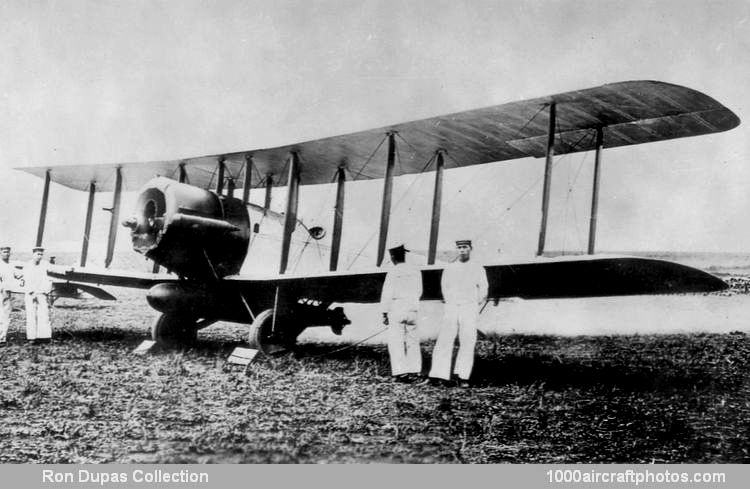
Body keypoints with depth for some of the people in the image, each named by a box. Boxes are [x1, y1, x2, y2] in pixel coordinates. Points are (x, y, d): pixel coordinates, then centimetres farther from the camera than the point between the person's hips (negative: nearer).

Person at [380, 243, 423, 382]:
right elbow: (419, 291, 12)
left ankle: (401, 372, -6)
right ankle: (414, 370, 13)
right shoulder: (415, 272, 3)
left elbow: (387, 294, -9)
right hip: (413, 309, 5)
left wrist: (385, 313, -3)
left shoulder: (393, 273, -10)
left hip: (396, 308, -5)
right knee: (412, 341, 12)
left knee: (396, 342, 0)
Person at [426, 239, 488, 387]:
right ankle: (439, 375, -12)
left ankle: (463, 377, -4)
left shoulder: (478, 269, 6)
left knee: (467, 343, -7)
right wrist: (451, 305, 12)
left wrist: (472, 307, 6)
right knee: (444, 341, -8)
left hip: (469, 309, -2)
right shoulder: (449, 269, 12)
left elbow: (483, 293, 7)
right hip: (451, 309, 2)